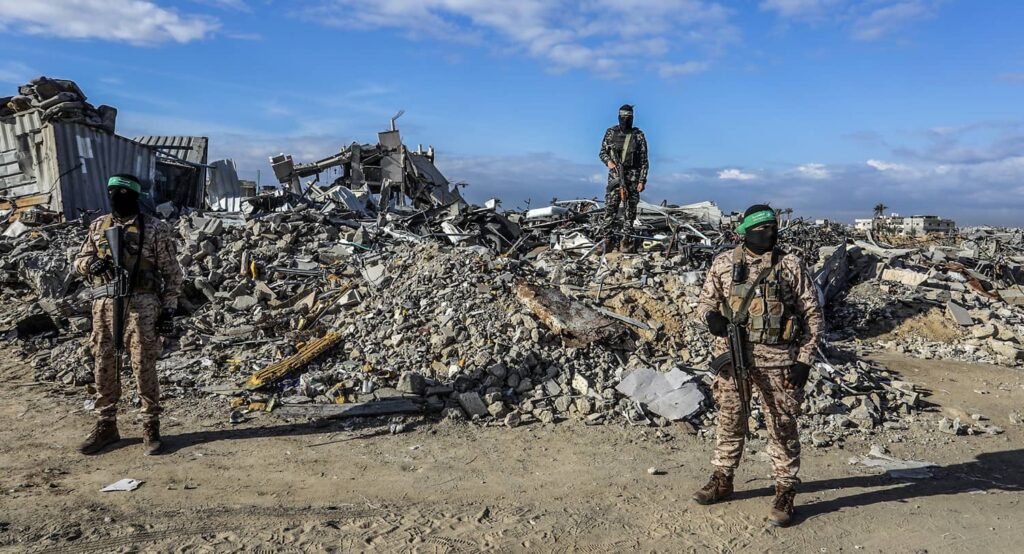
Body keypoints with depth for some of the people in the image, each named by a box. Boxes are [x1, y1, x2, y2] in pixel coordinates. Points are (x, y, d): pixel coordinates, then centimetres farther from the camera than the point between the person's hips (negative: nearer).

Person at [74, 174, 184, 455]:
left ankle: (151, 427, 11)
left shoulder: (155, 229, -3)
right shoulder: (98, 226, 11)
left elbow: (172, 273, -1)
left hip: (140, 306, -4)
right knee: (104, 367, 9)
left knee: (144, 367, -1)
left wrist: (169, 309, -6)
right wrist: (91, 264, -7)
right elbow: (79, 260, 18)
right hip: (105, 305, 5)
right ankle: (106, 426, 22)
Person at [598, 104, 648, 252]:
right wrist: (608, 161, -11)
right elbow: (603, 152, 11)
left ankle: (627, 242, 9)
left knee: (630, 211, 2)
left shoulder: (639, 135, -1)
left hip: (633, 178, -1)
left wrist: (642, 180, -6)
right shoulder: (610, 133, 5)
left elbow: (644, 160, 0)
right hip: (614, 177, 1)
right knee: (610, 209, -4)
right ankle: (609, 241, 2)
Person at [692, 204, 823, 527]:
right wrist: (711, 315, -15)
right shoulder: (724, 263, 4)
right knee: (729, 421, 14)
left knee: (782, 427, 5)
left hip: (776, 358, -2)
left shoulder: (791, 266, -1)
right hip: (732, 354, 2)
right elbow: (705, 301, 10)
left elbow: (812, 315, 2)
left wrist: (804, 359, -5)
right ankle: (722, 480, 31)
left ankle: (785, 494, 19)